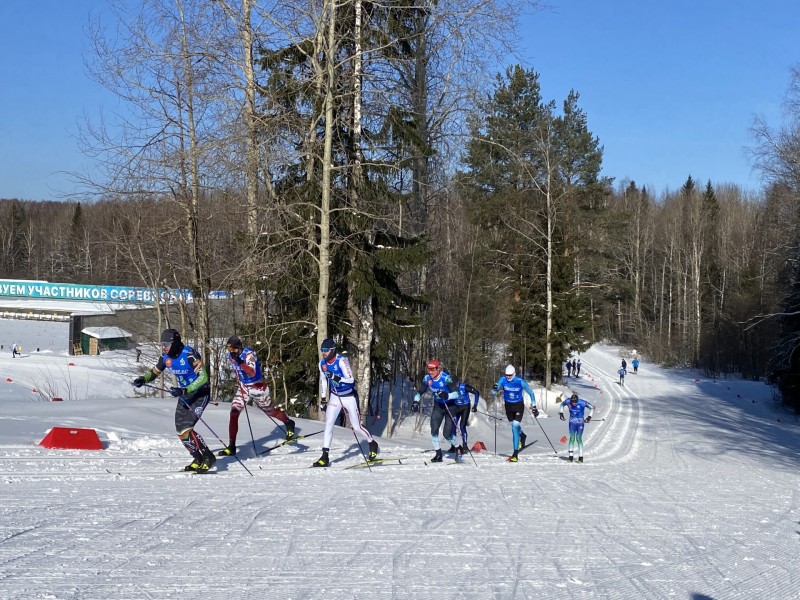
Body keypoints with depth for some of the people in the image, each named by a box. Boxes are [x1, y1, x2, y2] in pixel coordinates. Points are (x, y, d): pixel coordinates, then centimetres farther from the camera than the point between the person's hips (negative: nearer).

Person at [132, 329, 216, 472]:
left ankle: (208, 457, -9)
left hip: (200, 393, -8)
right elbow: (155, 372, 15)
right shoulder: (166, 358, -3)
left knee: (185, 429, -20)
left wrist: (184, 390, -38)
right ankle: (198, 459, 16)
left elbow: (203, 377, -29)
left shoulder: (189, 354, -24)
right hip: (184, 395, 8)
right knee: (180, 431, 2)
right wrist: (143, 379, -6)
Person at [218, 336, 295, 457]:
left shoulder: (249, 355, -26)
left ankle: (289, 424, 47)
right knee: (234, 412, -13)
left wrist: (240, 362, -51)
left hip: (258, 387, -5)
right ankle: (231, 447, -10)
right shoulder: (231, 356, -6)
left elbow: (252, 373, -41)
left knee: (270, 411, 15)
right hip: (243, 387, 5)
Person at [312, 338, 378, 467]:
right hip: (335, 397, 5)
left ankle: (373, 444, 32)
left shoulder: (341, 361, -24)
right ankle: (325, 457, -9)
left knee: (356, 427, 4)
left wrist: (335, 377, -40)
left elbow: (351, 379, -28)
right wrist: (323, 399, 10)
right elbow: (323, 380, 11)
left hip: (349, 397, -5)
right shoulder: (322, 363, -4)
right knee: (328, 424, -10)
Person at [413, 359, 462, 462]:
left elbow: (456, 393, -27)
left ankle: (458, 448, 19)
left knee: (447, 434, -8)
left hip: (450, 406, -5)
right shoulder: (427, 379, -8)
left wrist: (447, 395, -44)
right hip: (438, 406, 5)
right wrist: (416, 401, -12)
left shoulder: (446, 378, -24)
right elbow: (419, 392, 5)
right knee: (434, 431, -7)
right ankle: (438, 454, 6)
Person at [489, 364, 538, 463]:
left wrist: (533, 406, -6)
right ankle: (522, 435, 57)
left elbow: (531, 393, -7)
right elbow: (493, 394, -12)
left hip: (519, 406, -4)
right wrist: (494, 389, -36)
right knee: (514, 425, 20)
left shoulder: (520, 381, -20)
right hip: (508, 406, 4)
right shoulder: (502, 380, -14)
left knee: (515, 427, -15)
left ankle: (515, 453, -14)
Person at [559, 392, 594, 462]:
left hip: (580, 423, -3)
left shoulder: (582, 403, -21)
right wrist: (561, 413, 3)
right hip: (572, 423, 3)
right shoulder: (568, 401, -13)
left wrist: (589, 416, -10)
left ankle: (581, 457, -1)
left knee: (578, 438, -7)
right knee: (572, 438, -2)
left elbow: (592, 408, -7)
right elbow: (562, 405, 11)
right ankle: (571, 456, 2)